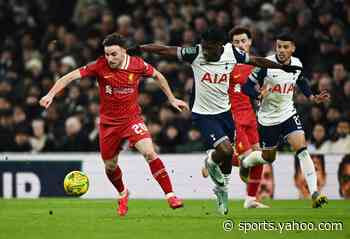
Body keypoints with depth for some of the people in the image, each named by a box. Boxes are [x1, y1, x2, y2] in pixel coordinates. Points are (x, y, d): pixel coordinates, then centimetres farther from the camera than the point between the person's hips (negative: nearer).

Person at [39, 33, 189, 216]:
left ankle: (170, 195, -15)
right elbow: (70, 76, -15)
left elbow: (158, 76, 8)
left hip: (132, 118, -1)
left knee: (149, 152, -23)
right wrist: (51, 94, -26)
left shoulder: (137, 65, -12)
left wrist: (172, 99, 13)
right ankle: (123, 194, 44)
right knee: (110, 166, 13)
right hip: (108, 122, 1)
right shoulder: (100, 66, -15)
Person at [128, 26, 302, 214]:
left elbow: (257, 61, 6)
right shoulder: (195, 54, -19)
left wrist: (283, 67, 16)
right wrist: (136, 49, -16)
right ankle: (211, 162, 16)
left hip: (224, 112, 4)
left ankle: (221, 188, 40)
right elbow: (165, 50, -15)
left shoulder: (232, 52, -9)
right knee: (225, 151, -20)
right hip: (203, 114, -4)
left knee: (228, 156, 14)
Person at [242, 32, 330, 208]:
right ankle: (244, 163, 46)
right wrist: (259, 95, -34)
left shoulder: (297, 64, -3)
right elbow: (247, 87, -14)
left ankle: (314, 193, -21)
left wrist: (312, 97, 6)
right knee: (268, 158, 12)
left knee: (301, 148, -17)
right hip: (268, 118, -3)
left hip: (288, 113, 3)